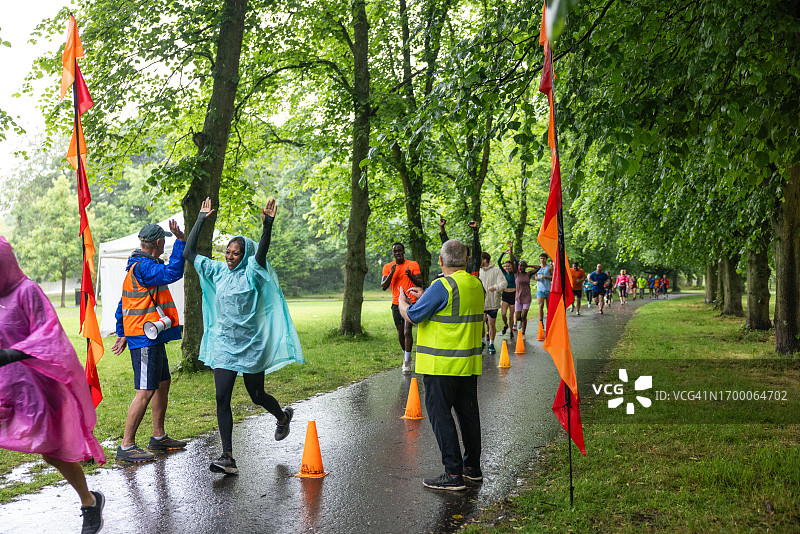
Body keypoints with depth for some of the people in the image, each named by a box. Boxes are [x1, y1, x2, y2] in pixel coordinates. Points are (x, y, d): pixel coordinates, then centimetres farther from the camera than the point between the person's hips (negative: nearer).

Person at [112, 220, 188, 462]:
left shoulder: (137, 265, 17)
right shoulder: (143, 266, -16)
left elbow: (123, 303, 21)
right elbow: (172, 272, -32)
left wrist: (122, 334, 25)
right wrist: (180, 240, -28)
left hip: (151, 337, 11)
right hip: (145, 339, -11)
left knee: (163, 383, 18)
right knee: (146, 392, -9)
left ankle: (158, 437, 27)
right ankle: (126, 447, -3)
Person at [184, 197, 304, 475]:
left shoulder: (252, 272, -8)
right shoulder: (217, 271, 5)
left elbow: (262, 251, -28)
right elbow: (189, 253, 7)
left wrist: (267, 225, -42)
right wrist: (201, 219, 3)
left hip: (252, 345, -4)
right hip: (224, 344, 4)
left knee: (257, 396, 11)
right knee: (222, 398, -7)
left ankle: (283, 416, 45)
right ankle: (228, 457, -3)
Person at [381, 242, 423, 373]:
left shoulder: (413, 264, 0)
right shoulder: (388, 267, 5)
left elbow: (420, 283, -3)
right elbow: (383, 287, -2)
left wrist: (410, 276, -22)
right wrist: (391, 273, -16)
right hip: (396, 303, 3)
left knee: (407, 332, -13)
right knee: (400, 332, 11)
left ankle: (407, 361, -6)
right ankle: (406, 356, 31)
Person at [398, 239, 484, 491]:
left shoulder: (443, 286, -18)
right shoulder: (477, 285, 8)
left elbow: (413, 315, -14)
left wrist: (402, 302, 7)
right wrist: (423, 297, 25)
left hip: (441, 365, -8)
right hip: (469, 363, 8)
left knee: (440, 415, -1)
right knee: (468, 412, 16)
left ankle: (454, 474, 0)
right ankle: (472, 467, 28)